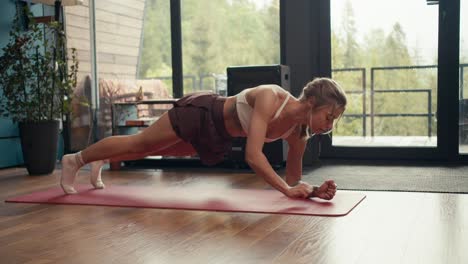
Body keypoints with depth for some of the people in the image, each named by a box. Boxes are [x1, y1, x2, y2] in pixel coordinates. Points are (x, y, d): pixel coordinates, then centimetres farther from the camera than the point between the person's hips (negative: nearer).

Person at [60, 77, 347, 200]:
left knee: (151, 150, 25)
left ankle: (102, 160, 51)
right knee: (138, 143, 9)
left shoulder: (299, 132, -14)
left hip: (217, 139, 7)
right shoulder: (270, 98, -37)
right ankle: (75, 159, 32)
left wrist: (315, 190, -22)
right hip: (201, 113, -7)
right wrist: (288, 190, -43)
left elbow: (293, 179, -4)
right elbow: (253, 155, -44)